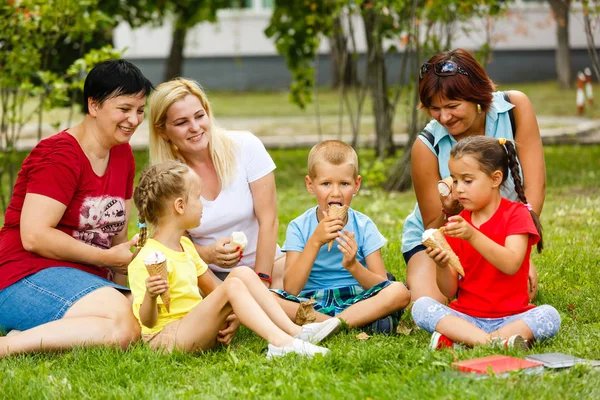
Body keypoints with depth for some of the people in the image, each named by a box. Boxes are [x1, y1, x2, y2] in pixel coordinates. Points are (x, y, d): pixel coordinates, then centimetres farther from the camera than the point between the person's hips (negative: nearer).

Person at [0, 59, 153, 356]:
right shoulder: (60, 156, -11)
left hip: (80, 281, 9)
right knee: (122, 323, -32)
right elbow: (34, 236, -19)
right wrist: (107, 258, -13)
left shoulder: (123, 155, 14)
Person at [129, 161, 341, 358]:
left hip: (194, 327, 10)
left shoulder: (184, 245, 14)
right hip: (166, 337, -10)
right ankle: (279, 342, -37)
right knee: (233, 285, -25)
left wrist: (227, 315, 3)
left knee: (243, 274, -1)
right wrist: (150, 296, -40)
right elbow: (148, 321, -19)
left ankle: (295, 331, -10)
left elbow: (210, 287, 21)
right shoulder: (147, 259, -18)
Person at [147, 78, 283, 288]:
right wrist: (209, 254, -23)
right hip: (209, 275, -1)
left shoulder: (245, 147, -9)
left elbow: (268, 220, -10)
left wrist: (261, 283, -16)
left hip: (263, 264, 1)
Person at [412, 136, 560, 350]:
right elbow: (450, 291, 5)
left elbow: (511, 265, -19)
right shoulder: (456, 224, 9)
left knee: (549, 316, -31)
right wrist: (442, 265, -17)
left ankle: (458, 339, -33)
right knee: (421, 306, -23)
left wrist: (472, 236, -29)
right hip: (466, 317, 3)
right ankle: (497, 342, -37)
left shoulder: (516, 214, 1)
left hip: (510, 317, -2)